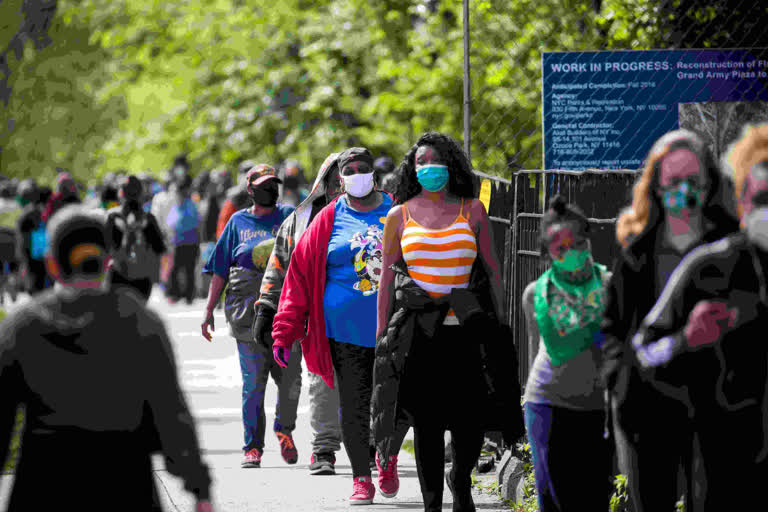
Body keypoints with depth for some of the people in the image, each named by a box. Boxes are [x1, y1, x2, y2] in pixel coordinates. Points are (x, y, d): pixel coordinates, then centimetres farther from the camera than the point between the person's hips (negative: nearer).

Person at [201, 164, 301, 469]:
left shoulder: (289, 216, 11)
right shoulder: (238, 222, 12)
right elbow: (220, 270, 13)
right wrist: (209, 310, 8)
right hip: (248, 309, 0)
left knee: (290, 378, -2)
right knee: (253, 381, -2)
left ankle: (284, 430, 23)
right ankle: (253, 447, 4)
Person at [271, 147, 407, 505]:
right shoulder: (330, 220, 4)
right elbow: (299, 274, 3)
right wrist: (284, 333, -2)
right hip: (346, 331, 0)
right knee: (355, 406, 2)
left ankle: (388, 458, 29)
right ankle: (361, 479, 14)